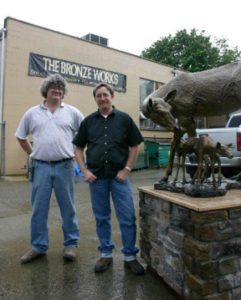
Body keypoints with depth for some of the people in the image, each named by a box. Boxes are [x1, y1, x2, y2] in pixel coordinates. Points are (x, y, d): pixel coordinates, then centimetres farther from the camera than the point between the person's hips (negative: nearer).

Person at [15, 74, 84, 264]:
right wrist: (33, 154, 9)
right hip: (40, 167, 2)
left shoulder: (72, 112, 4)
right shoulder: (32, 113, 9)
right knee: (39, 208, 9)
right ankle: (39, 247, 26)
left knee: (68, 207, 7)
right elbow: (21, 137, 18)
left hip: (65, 166, -1)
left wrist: (75, 152, 3)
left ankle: (71, 244, 23)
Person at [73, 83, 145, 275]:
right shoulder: (88, 121, 9)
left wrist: (126, 169, -5)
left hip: (119, 176, -2)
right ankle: (106, 254, 29)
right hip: (96, 177, 2)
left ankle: (130, 256, 20)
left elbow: (135, 146, 3)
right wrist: (85, 171, 0)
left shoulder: (124, 119, 3)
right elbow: (79, 148, 11)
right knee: (101, 217, 12)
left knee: (127, 217, 1)